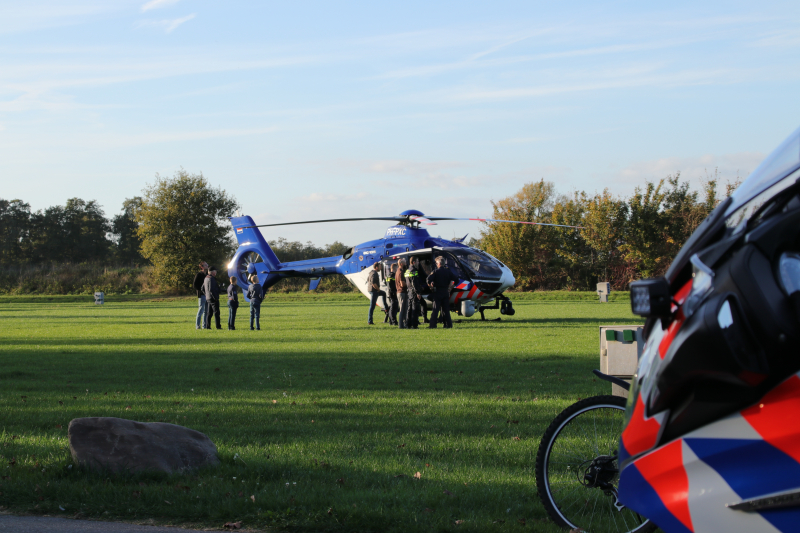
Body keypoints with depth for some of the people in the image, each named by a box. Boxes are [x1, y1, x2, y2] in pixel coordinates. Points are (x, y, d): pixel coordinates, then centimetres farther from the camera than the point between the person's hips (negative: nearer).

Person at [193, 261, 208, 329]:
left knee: (206, 311, 8)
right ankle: (197, 325, -3)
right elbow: (195, 286, -10)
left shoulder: (207, 274, 17)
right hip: (201, 295, -7)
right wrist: (202, 290, -18)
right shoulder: (198, 275, -4)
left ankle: (204, 325, 13)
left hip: (207, 295, 7)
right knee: (201, 309, -7)